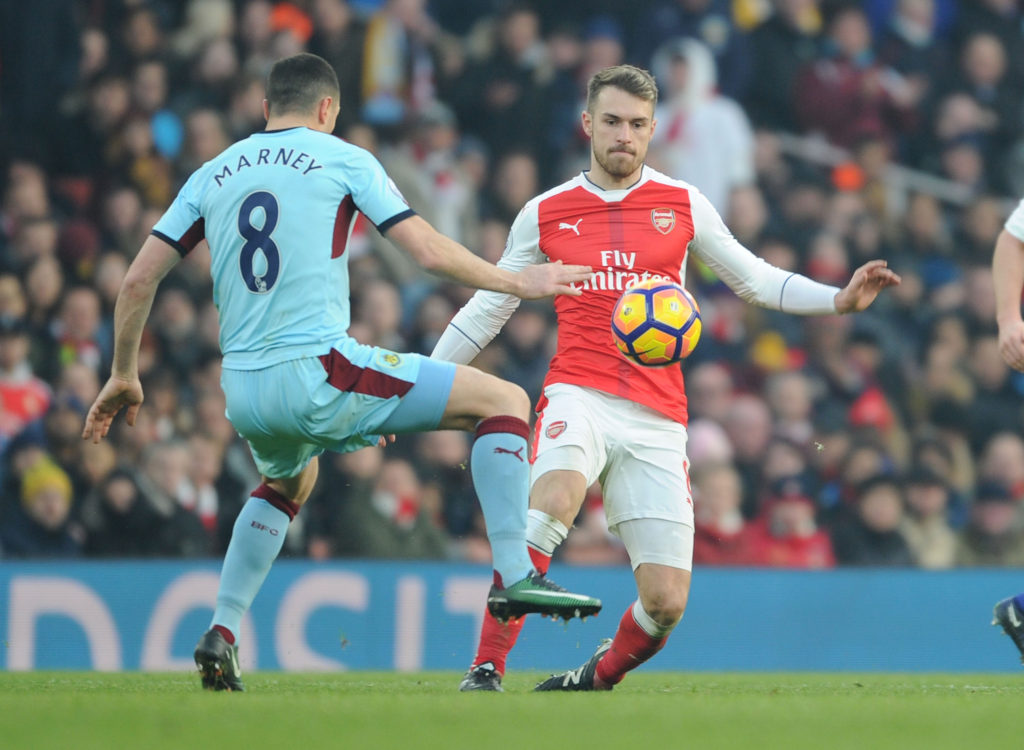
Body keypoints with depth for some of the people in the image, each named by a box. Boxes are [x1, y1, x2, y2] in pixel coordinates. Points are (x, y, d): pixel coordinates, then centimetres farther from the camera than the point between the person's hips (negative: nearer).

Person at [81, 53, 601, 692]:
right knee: (505, 400, 1)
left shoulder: (212, 176, 16)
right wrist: (515, 282, 10)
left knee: (289, 482, 39)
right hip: (317, 372, -6)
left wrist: (124, 376, 24)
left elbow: (139, 280, 13)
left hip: (244, 390, 6)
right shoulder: (342, 159, 3)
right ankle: (513, 575, -11)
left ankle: (222, 634, 28)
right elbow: (429, 251, -3)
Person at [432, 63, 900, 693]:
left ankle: (598, 678, 25)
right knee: (553, 501, -36)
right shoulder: (545, 214, 9)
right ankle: (486, 670, -29)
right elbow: (486, 309, 18)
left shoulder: (683, 205, 9)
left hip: (658, 420, 2)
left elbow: (754, 280, 18)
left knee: (667, 603, -6)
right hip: (579, 398, -2)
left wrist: (839, 300, 3)